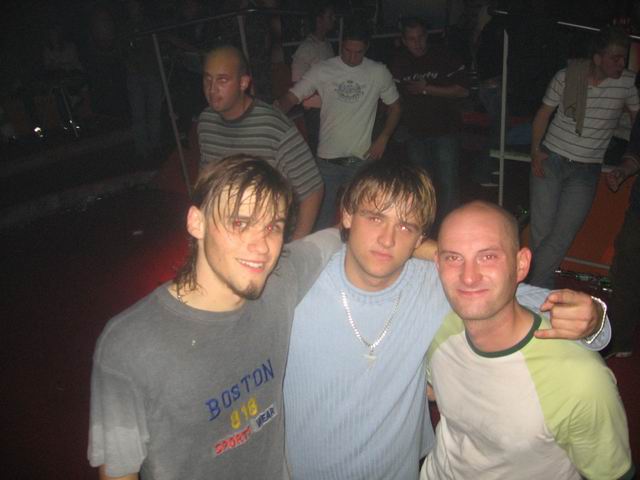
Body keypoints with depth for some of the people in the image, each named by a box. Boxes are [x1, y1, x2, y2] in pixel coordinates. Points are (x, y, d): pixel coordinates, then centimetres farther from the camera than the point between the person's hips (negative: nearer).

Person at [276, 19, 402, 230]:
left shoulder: (378, 72, 2)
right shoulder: (322, 70, -2)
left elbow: (394, 106, 14)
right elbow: (290, 98, -5)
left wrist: (383, 139, 1)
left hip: (361, 159, 1)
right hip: (327, 159, 0)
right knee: (323, 219, 3)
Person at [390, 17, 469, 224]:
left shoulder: (444, 57, -6)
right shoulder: (399, 62, 6)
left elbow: (463, 90, -11)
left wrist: (426, 89, -15)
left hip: (444, 131, -4)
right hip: (415, 133, 4)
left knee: (447, 183, -6)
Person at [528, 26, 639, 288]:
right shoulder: (566, 77, -5)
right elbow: (543, 114, 4)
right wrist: (535, 151, -5)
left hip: (587, 170, 0)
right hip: (550, 160, 0)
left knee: (563, 235, -5)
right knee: (541, 230, 2)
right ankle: (542, 290, 20)